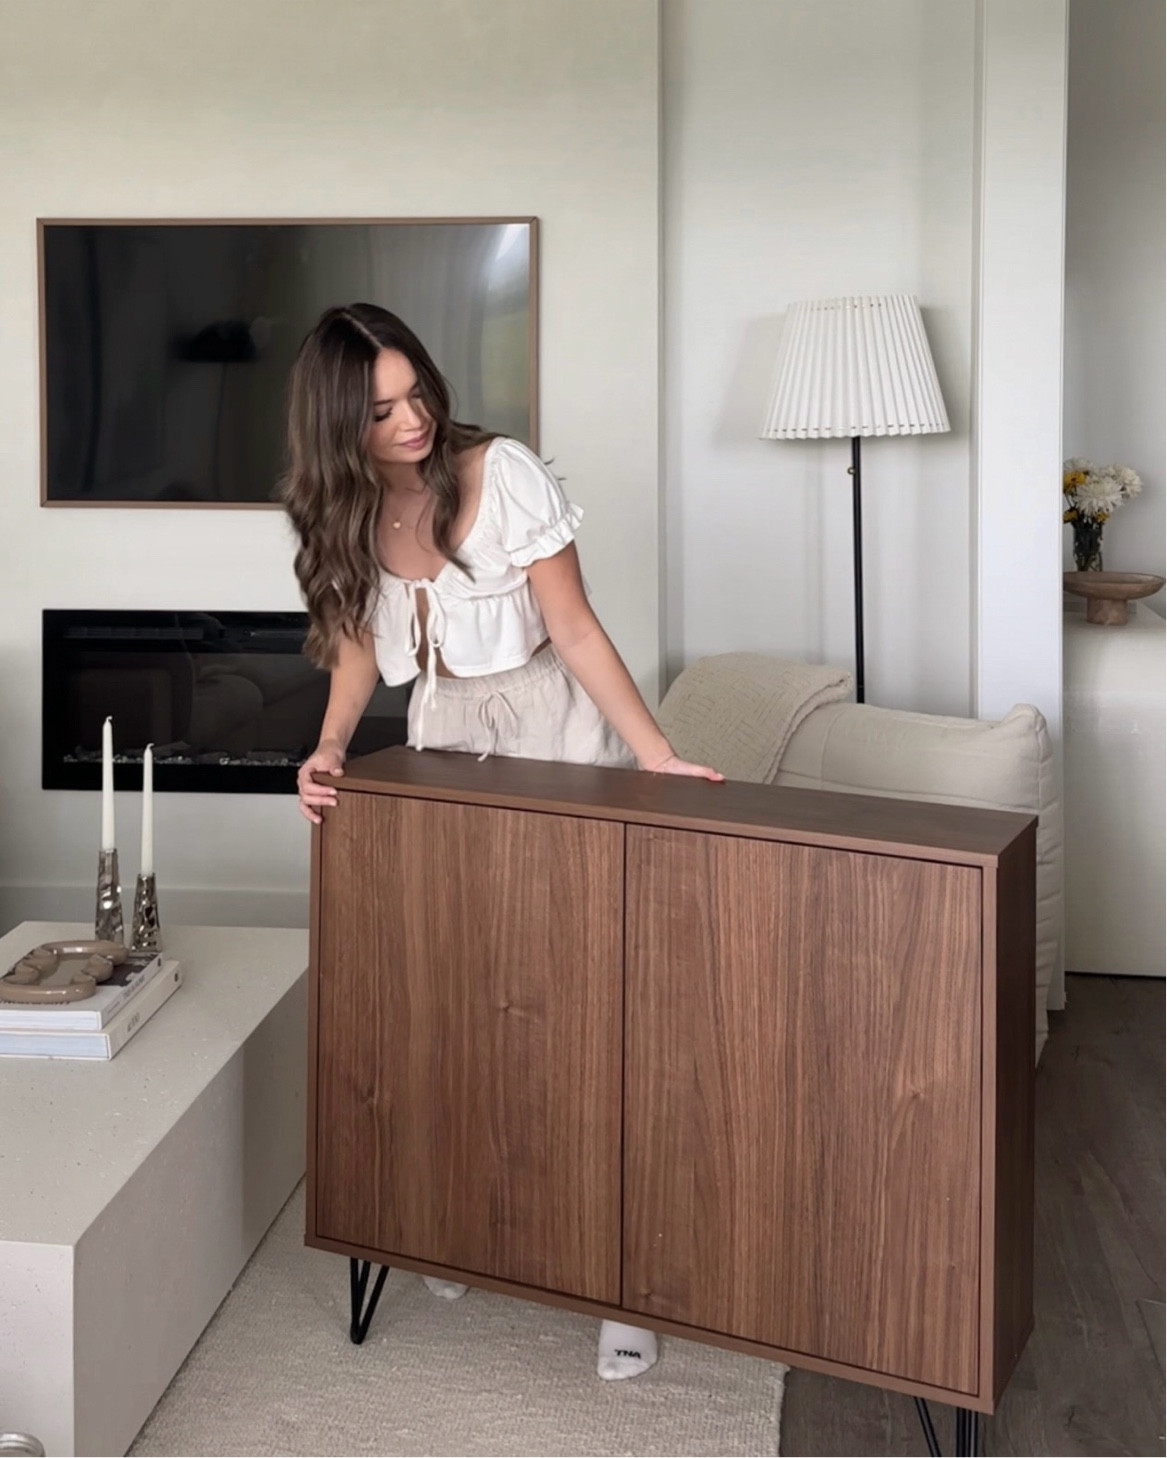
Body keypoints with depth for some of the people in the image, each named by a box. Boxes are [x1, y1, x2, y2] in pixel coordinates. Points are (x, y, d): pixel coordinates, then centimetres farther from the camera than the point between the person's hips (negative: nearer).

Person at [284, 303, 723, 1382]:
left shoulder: (501, 474, -17)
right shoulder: (344, 511, -2)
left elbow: (576, 627, -17)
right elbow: (359, 642, 4)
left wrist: (656, 755, -23)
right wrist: (331, 747, -14)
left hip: (553, 735, -5)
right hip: (443, 740, 5)